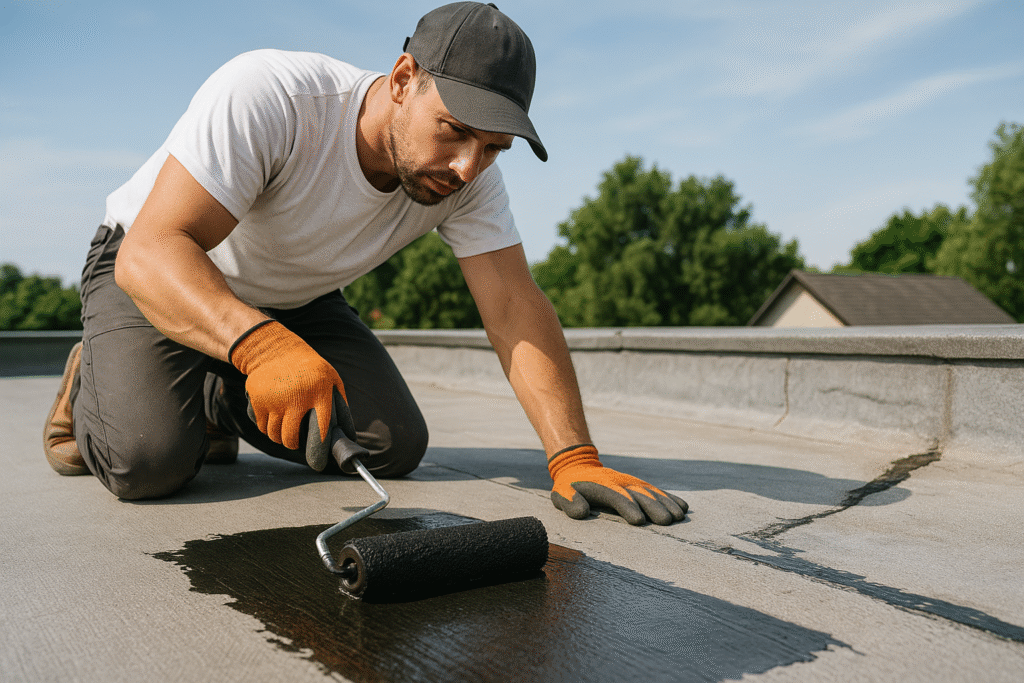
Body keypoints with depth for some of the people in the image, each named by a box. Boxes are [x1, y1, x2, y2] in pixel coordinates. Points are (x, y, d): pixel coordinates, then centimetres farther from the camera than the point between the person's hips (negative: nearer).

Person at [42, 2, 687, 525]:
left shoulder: (471, 177, -19)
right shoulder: (266, 94, -35)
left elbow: (515, 306, -23)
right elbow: (149, 251, -40)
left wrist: (574, 458, -33)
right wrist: (260, 344, -59)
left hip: (295, 301, 5)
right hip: (156, 271, -4)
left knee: (395, 447, -7)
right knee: (149, 459, -28)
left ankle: (215, 399, 16)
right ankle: (95, 381, 10)